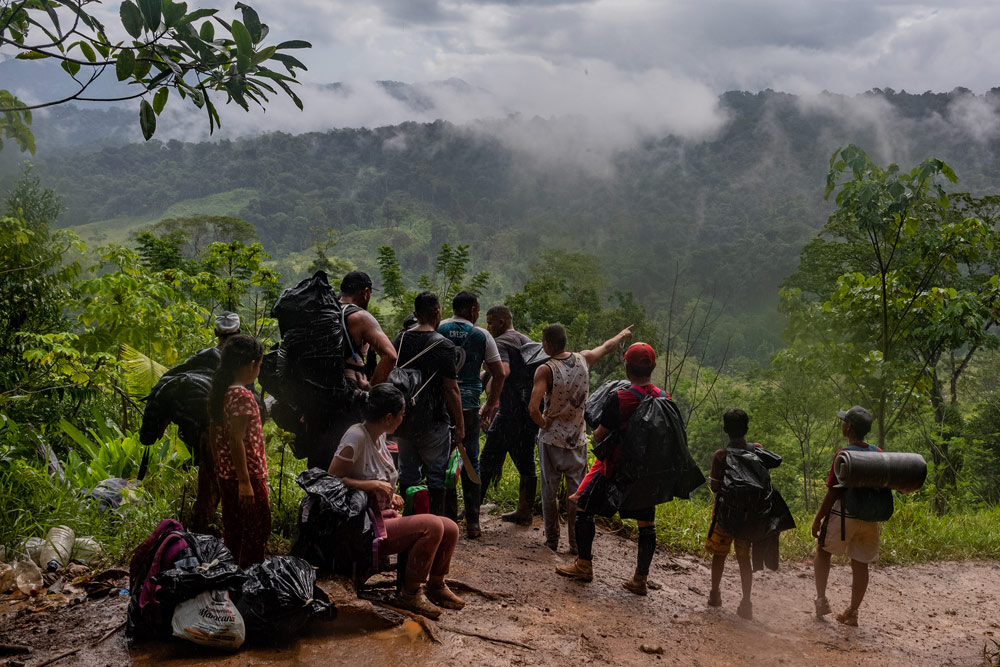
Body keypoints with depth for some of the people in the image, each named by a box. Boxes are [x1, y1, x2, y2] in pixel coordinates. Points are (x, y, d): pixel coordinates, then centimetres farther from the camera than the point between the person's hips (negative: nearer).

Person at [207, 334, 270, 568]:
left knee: (232, 530, 17)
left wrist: (218, 467, 20)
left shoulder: (220, 391, 6)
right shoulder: (242, 396, -20)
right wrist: (245, 482, -20)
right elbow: (236, 441, -23)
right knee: (257, 529, 4)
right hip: (246, 473, -9)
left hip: (225, 475, 9)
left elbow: (215, 435, 12)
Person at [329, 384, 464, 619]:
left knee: (450, 529, -4)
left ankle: (435, 586, 18)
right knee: (431, 525, -25)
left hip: (386, 517, 9)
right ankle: (409, 594, -9)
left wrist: (390, 495, 6)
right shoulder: (356, 436, -18)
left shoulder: (379, 435, 9)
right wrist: (374, 485, -24)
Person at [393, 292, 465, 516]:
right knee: (436, 474, 5)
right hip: (434, 421, -5)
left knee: (407, 473, 14)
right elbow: (451, 390, -12)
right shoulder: (443, 345, -12)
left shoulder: (399, 340, 4)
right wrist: (459, 425, -4)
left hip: (403, 419, 5)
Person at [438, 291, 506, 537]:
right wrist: (490, 405, 12)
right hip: (468, 406, 0)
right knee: (471, 463, 8)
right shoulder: (482, 335, 1)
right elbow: (499, 373, 1)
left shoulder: (437, 330, 2)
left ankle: (447, 519, 11)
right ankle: (472, 523, 10)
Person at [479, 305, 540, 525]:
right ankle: (524, 512, 17)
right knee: (525, 462, 12)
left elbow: (503, 371, -28)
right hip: (532, 411, 8)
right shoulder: (528, 342, 18)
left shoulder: (500, 343, -9)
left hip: (511, 412, -8)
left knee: (488, 461, 0)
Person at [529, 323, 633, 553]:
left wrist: (542, 422, -8)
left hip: (551, 439, -4)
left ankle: (552, 540, 18)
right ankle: (576, 543, 13)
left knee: (549, 491, 10)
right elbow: (606, 347, 20)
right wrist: (622, 334, 39)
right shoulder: (583, 359, -3)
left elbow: (533, 408, -29)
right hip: (578, 439, 4)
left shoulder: (545, 370, -17)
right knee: (577, 491, 9)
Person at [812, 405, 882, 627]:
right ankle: (852, 612, 19)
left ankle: (821, 599, 13)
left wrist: (818, 518, -6)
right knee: (860, 565, 12)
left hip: (844, 516, -5)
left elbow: (833, 492, -14)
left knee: (823, 550, 17)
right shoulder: (878, 454, 2)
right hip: (870, 517, 5)